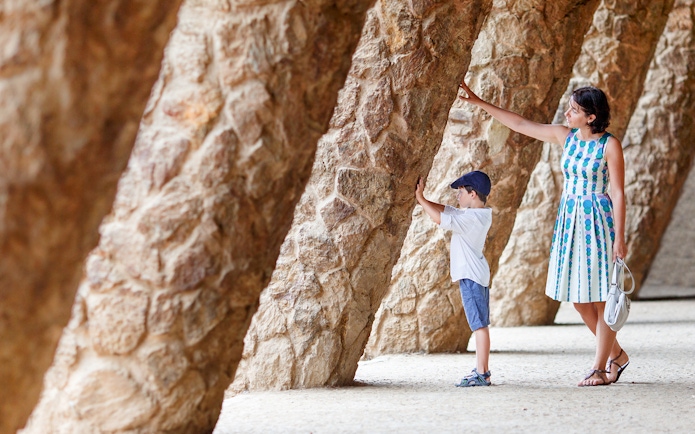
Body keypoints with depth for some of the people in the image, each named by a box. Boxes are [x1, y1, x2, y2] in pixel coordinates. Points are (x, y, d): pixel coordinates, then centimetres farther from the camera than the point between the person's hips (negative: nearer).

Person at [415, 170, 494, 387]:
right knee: (480, 325, 13)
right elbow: (445, 209, 18)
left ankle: (482, 374, -11)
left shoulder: (472, 217, -19)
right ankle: (481, 370, 18)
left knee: (480, 325, -10)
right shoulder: (476, 214, 12)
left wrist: (420, 198, -16)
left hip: (471, 275, -11)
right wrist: (421, 197, 12)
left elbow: (440, 218, -24)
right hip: (478, 274, 11)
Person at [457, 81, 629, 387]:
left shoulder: (609, 145, -10)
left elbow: (618, 193, -10)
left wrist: (619, 237, -14)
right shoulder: (565, 137, 7)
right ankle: (616, 354, 25)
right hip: (569, 220, 7)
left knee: (601, 298, -2)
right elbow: (520, 124, 11)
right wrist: (478, 102, 9)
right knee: (578, 297, 9)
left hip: (598, 221, -7)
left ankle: (600, 368, 5)